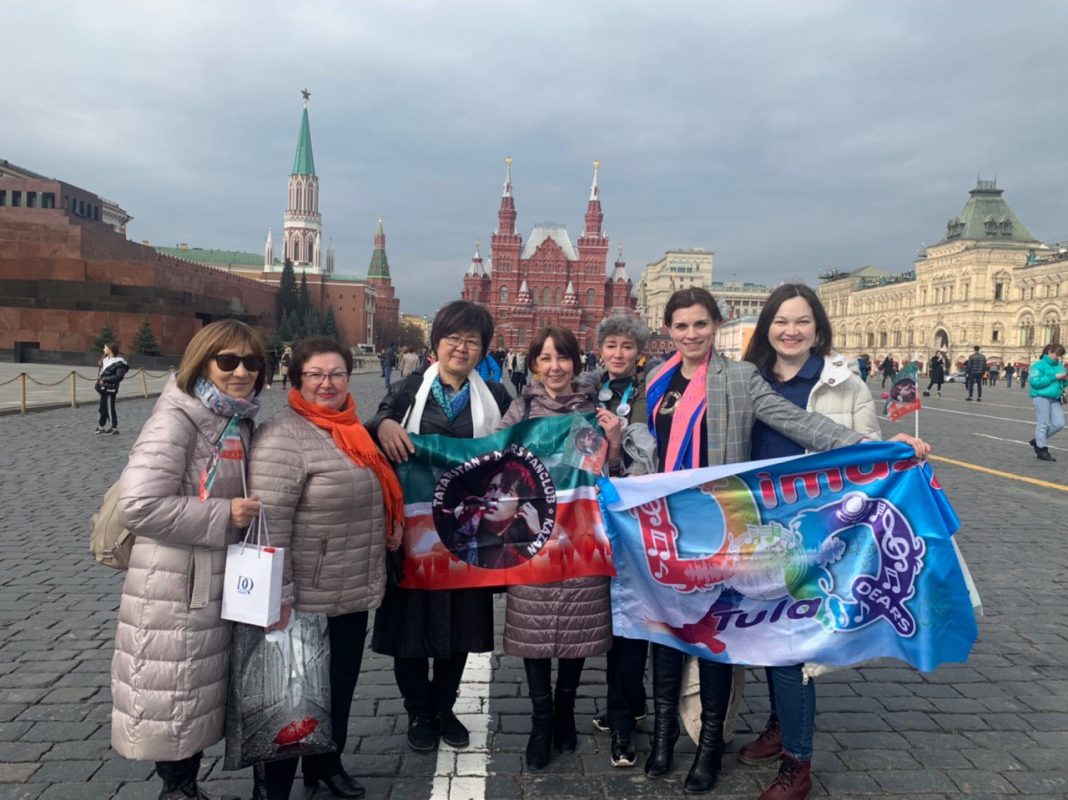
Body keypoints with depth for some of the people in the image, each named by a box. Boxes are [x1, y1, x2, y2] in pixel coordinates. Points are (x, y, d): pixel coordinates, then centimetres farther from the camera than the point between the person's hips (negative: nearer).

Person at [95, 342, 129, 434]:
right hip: (103, 388, 8)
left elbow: (119, 377, -18)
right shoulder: (105, 359, 12)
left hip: (110, 389, -8)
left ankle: (114, 428, 5)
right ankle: (101, 426, 25)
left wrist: (105, 379, -18)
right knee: (103, 408, 15)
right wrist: (99, 380, 9)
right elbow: (102, 372, 18)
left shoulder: (119, 362, -13)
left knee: (110, 408, -4)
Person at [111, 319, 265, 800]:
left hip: (219, 583, 8)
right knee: (172, 696, 6)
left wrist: (246, 510, 6)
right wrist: (224, 515, -21)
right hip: (173, 589, -8)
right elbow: (138, 505, -26)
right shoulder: (177, 419, -16)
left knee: (200, 691, 20)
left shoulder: (239, 421, 9)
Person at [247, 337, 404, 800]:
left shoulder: (351, 431, 9)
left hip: (355, 594, 8)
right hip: (307, 600, -8)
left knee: (341, 686, 21)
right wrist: (278, 595, -25)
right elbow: (269, 522, -23)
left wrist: (394, 523, 8)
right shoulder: (284, 436, -17)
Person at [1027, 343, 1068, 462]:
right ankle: (1042, 450, 8)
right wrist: (1054, 377, -19)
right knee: (1043, 424, -1)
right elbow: (1035, 381, -19)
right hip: (1041, 397, -7)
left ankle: (1038, 441, 20)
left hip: (1055, 399, 7)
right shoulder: (1039, 365, -8)